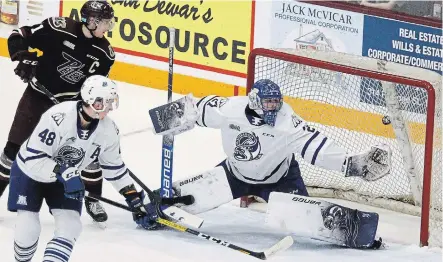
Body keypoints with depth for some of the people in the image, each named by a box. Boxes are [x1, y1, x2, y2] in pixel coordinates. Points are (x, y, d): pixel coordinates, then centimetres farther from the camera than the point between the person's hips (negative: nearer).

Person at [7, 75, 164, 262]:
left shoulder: (108, 130, -15)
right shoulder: (59, 117, -35)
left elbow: (114, 167, 1)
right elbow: (33, 158, -32)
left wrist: (136, 199, 1)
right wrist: (63, 174, -39)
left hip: (65, 177, 5)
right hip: (30, 171, -5)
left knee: (70, 226, -12)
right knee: (28, 230, -13)